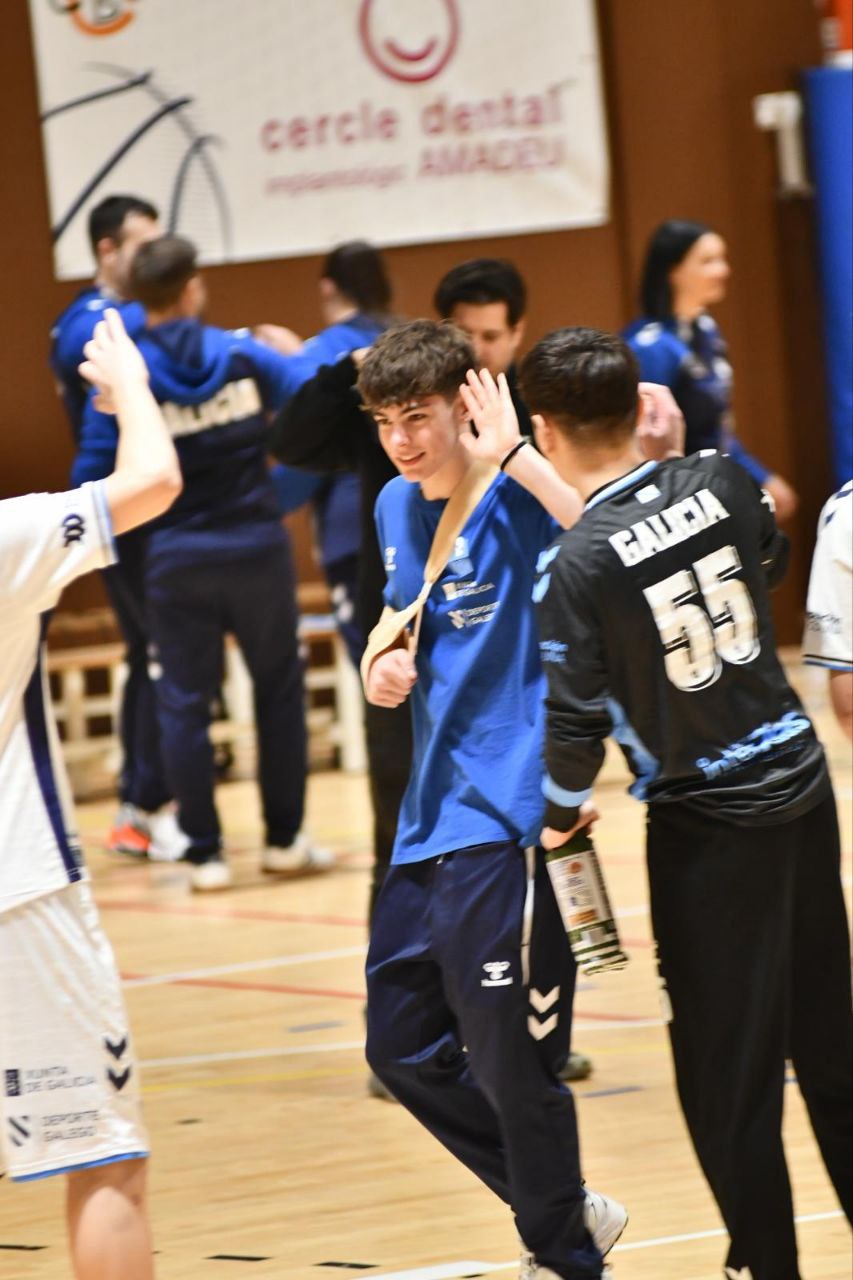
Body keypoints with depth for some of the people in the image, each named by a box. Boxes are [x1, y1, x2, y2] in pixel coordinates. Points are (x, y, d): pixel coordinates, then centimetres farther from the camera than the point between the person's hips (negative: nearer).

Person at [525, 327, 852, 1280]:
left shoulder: (575, 566, -20)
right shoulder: (721, 480, -4)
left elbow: (575, 721, -16)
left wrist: (562, 814, 4)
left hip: (706, 825, -6)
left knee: (728, 1069, 5)